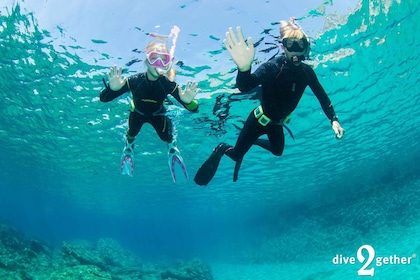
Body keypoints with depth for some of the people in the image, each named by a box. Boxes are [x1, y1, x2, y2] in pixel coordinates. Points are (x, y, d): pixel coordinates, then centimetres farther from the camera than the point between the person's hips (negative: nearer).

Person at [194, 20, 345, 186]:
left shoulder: (306, 72, -15)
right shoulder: (272, 67, -32)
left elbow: (321, 95, -4)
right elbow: (244, 87, -47)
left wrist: (334, 119, -16)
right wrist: (244, 67, -69)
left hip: (277, 123, 6)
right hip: (259, 120, -5)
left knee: (278, 151, 27)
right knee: (236, 155, 4)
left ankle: (253, 141, 51)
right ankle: (222, 148, 38)